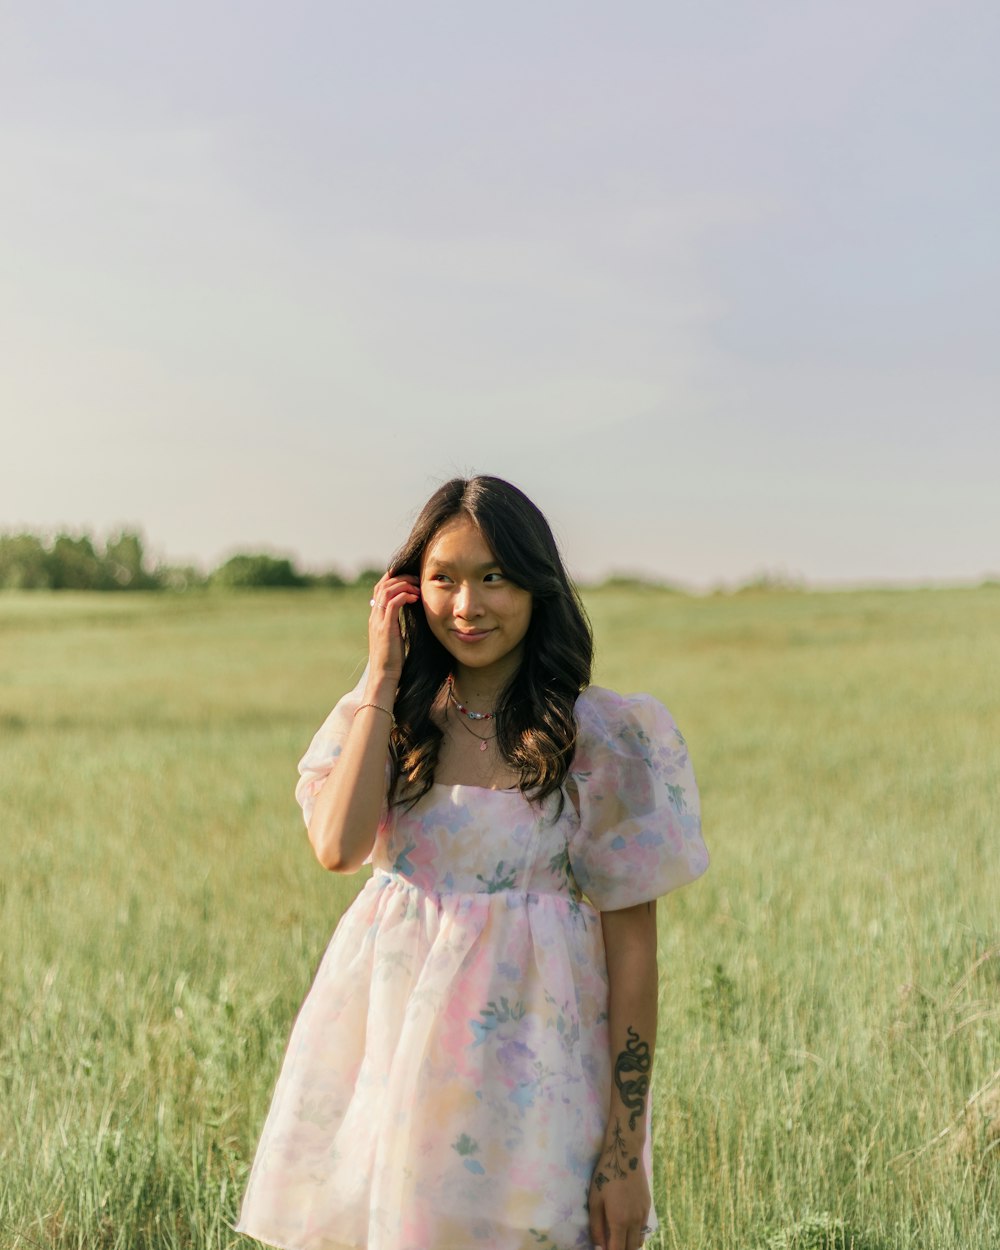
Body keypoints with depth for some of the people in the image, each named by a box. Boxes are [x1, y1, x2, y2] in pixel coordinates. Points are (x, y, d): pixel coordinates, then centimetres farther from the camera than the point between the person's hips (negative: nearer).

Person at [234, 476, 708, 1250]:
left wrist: (625, 1155, -8)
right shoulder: (377, 719, 5)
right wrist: (382, 679, -7)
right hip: (390, 1055, 3)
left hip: (527, 1080, -2)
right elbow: (339, 846, -15)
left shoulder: (605, 739, -5)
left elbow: (632, 951, -5)